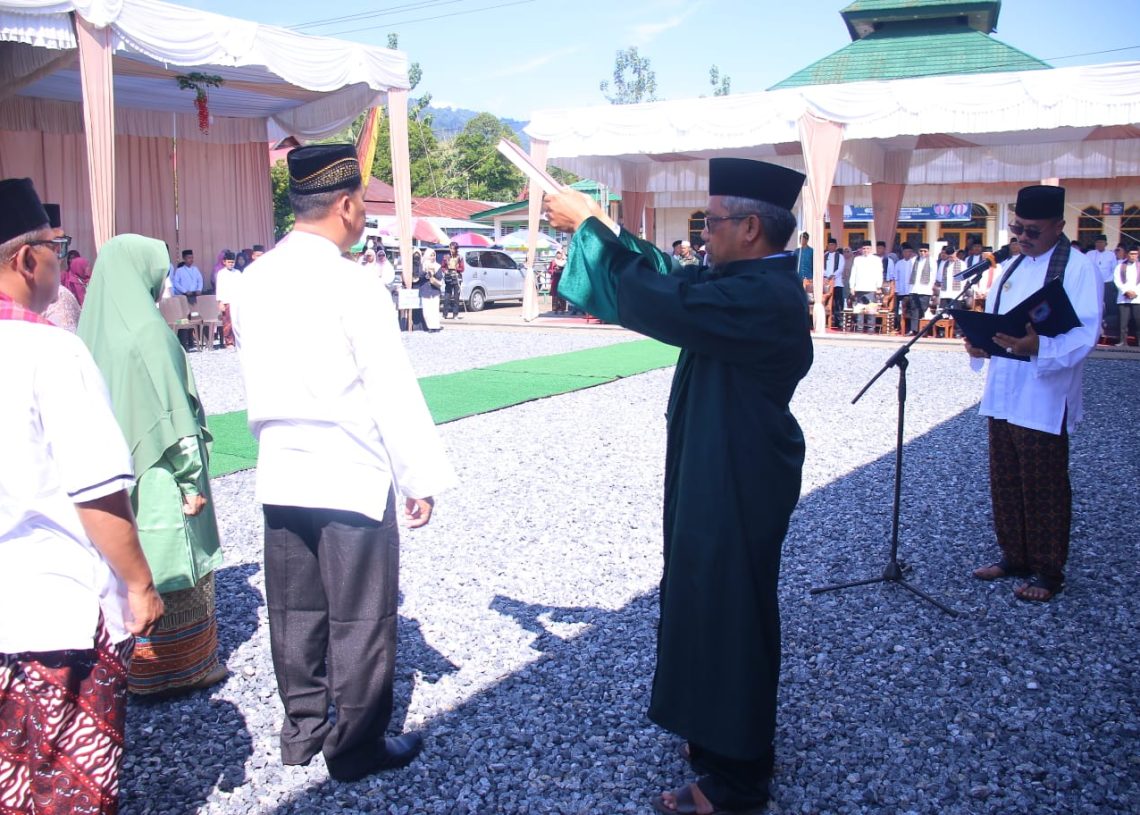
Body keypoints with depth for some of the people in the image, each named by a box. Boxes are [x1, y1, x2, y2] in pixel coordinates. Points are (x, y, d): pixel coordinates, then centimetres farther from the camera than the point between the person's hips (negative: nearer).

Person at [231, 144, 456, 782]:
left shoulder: (253, 280, 2)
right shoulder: (353, 285, -17)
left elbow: (257, 375, 10)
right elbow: (394, 391, -15)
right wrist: (421, 479, -9)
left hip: (281, 475, 7)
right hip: (352, 477, -6)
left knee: (295, 611, 17)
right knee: (360, 620, 7)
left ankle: (303, 729, 32)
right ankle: (357, 747, 20)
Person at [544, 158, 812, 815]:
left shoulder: (764, 297, -24)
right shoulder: (752, 282, 6)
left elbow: (656, 301, -28)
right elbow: (673, 279, 13)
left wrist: (587, 225, -16)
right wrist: (601, 228, 6)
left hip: (739, 484, -10)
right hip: (722, 474, 10)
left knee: (730, 614, 2)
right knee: (714, 604, 21)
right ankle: (736, 738, 40)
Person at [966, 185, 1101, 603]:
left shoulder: (1077, 268, -8)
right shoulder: (1012, 267, 15)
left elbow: (1085, 333, -18)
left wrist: (1038, 347, -35)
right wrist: (978, 343, -4)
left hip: (1043, 402, -7)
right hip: (1001, 396, 7)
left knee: (1044, 489, 2)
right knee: (1004, 484, 14)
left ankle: (1048, 571, 15)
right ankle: (1013, 556, 29)